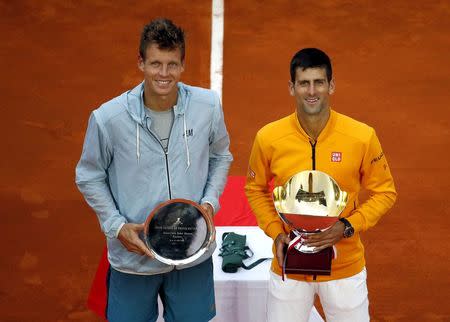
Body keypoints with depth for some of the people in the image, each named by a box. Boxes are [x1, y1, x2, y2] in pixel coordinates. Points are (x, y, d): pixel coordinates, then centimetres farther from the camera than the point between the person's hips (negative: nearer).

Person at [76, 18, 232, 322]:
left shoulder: (208, 105, -8)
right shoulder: (108, 117, -14)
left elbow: (221, 156, 10)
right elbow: (89, 177, 0)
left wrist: (210, 201, -5)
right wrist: (116, 226, -10)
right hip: (133, 255, -2)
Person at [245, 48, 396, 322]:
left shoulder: (363, 137, -13)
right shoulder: (268, 138, -10)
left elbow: (384, 192, -1)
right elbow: (256, 190, 6)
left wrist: (348, 226, -15)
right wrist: (275, 232, -8)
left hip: (345, 267, 0)